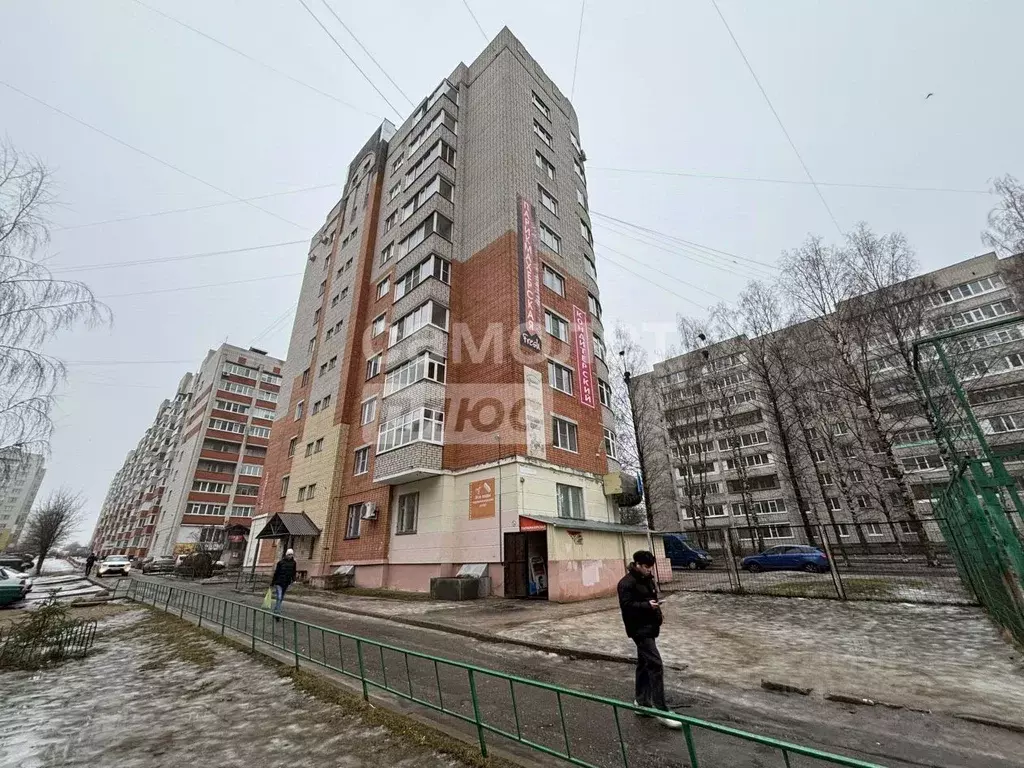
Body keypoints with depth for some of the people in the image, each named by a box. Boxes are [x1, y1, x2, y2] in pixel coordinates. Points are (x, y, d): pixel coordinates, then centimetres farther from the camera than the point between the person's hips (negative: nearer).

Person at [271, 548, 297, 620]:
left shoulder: (293, 563, 3)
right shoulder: (281, 562, -7)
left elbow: (293, 572, 6)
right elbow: (276, 572, -3)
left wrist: (293, 580, -5)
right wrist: (272, 582, -1)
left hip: (286, 584, 4)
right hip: (279, 582, -4)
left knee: (281, 599, 14)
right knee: (278, 598, -13)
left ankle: (275, 613, 27)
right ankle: (277, 614, -11)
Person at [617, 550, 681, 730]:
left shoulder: (647, 579, 11)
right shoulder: (627, 583, -20)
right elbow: (626, 605, -24)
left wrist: (655, 606, 9)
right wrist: (647, 605, -30)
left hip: (649, 627, 10)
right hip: (640, 629, -9)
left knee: (644, 664, 18)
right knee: (656, 665, -12)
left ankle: (641, 702, 31)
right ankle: (661, 710, -5)